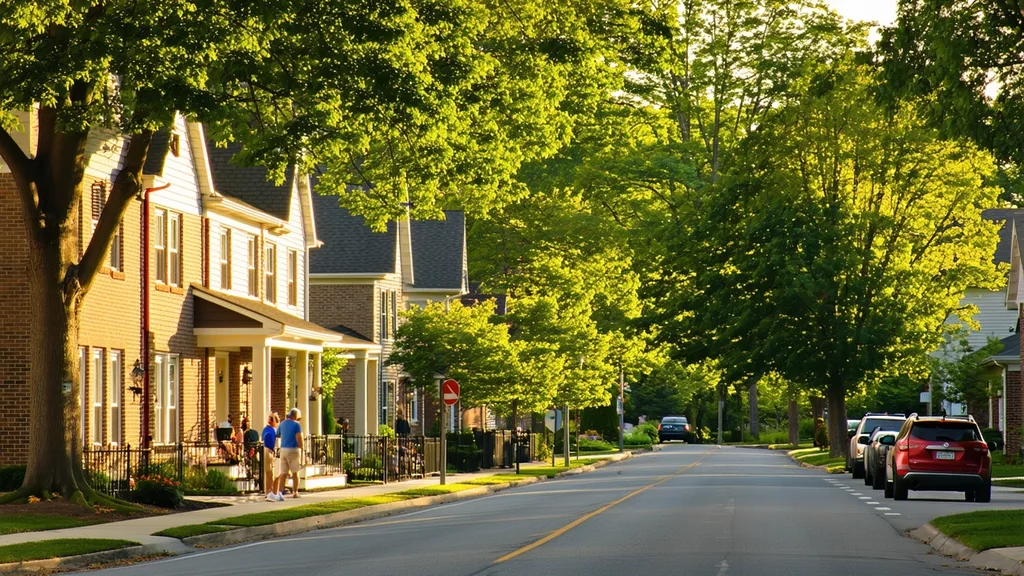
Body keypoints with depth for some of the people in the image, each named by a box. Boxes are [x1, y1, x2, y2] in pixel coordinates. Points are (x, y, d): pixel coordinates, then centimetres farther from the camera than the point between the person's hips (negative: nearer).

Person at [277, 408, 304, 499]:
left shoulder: (282, 424, 11)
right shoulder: (296, 425, -8)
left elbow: (278, 435, 21)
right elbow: (299, 438, -13)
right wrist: (301, 448, -1)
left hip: (283, 449, 5)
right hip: (294, 450, -5)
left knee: (283, 473, 4)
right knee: (295, 473, 5)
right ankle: (295, 492, 6)